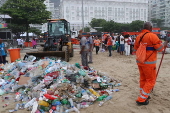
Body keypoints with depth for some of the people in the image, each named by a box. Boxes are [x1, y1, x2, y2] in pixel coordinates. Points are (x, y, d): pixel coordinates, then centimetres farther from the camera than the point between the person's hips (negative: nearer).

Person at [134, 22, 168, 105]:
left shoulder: (138, 37, 7)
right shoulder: (152, 36, -14)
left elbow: (135, 49, 14)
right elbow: (160, 48, -11)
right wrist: (164, 45, 9)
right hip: (149, 62, -7)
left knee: (143, 79, 18)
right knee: (151, 80, 4)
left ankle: (144, 96, 32)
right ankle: (141, 99, 4)